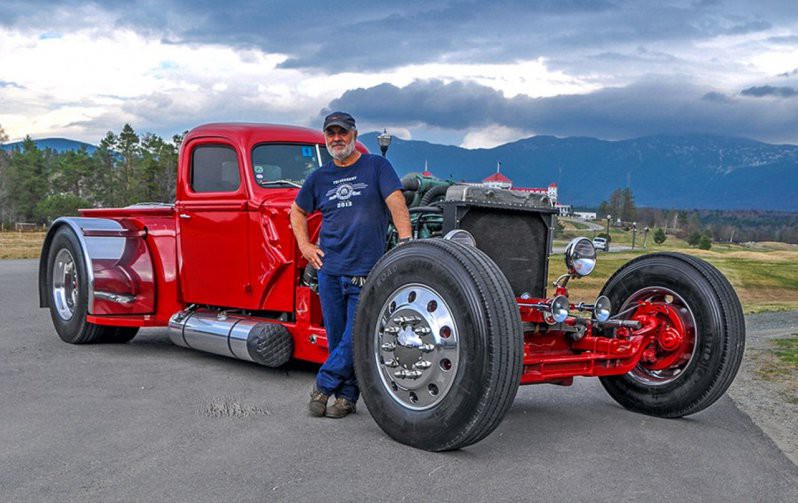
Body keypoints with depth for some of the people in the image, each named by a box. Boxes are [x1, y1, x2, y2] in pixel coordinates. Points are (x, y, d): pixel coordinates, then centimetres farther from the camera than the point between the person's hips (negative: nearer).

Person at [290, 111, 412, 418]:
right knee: (337, 338, 7)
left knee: (356, 338, -5)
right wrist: (304, 245, 13)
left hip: (366, 271, -3)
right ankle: (346, 397, 18)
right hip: (329, 269, 3)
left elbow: (395, 201, -8)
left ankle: (323, 385, 13)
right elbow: (297, 211, 26)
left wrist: (405, 240, -22)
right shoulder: (319, 177, 13)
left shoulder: (376, 166, 3)